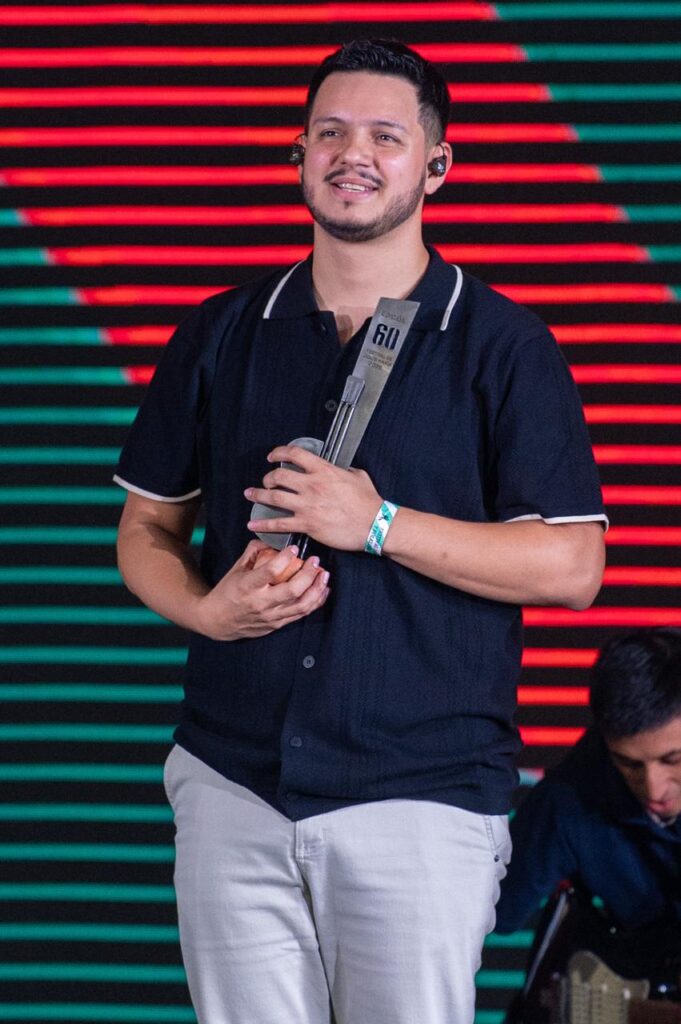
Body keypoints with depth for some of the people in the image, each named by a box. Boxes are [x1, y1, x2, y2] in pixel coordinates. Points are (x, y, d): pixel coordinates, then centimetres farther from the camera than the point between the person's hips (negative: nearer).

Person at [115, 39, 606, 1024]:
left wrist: (380, 525, -15)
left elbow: (571, 568, -6)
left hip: (422, 798, -3)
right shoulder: (220, 335, 11)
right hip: (231, 786, 3)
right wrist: (206, 608, -7)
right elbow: (148, 527, 16)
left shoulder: (503, 345, 0)